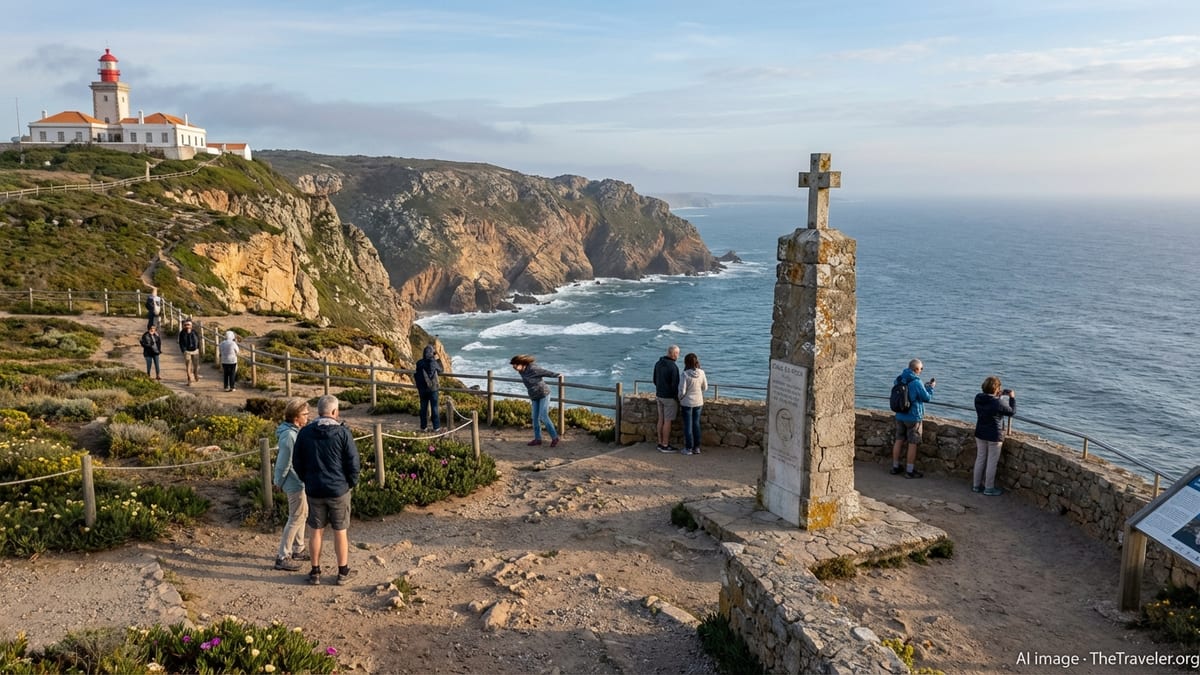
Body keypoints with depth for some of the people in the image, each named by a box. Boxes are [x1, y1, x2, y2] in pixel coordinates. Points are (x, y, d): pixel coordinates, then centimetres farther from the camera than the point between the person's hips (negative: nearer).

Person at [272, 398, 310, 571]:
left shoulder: (294, 430, 5)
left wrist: (278, 477, 18)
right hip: (295, 482, -10)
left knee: (302, 514, 20)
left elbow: (282, 459, 14)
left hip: (299, 480, 10)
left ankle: (298, 549, 33)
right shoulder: (289, 435, -25)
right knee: (296, 518, -1)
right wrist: (279, 481, -7)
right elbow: (284, 462, -18)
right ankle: (282, 557, 8)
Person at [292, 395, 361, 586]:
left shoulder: (305, 432, -1)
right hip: (339, 489, -3)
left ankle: (315, 572, 22)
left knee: (315, 531, 13)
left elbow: (297, 462, 5)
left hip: (314, 490, 3)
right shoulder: (342, 432, -13)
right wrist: (351, 482, 4)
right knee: (340, 531, 9)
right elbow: (353, 462, -12)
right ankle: (343, 572, 18)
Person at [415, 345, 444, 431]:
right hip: (433, 388, -2)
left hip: (422, 389, 2)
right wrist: (438, 359, 11)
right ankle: (436, 427, 8)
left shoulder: (419, 363, -5)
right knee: (434, 407, 5)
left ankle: (423, 427, 15)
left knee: (423, 407, 10)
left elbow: (417, 376, 3)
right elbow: (441, 371, 6)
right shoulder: (434, 363, -13)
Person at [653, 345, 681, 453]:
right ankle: (665, 446, 5)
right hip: (670, 397, -8)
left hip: (659, 395, 8)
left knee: (661, 420, 13)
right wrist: (677, 398, -8)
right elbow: (675, 385, -20)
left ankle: (660, 443, 20)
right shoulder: (673, 367, -21)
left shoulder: (658, 364, 4)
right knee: (667, 421, 0)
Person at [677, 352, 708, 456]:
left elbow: (682, 391, -17)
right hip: (698, 402, 4)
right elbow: (705, 388, 4)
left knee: (688, 425, 6)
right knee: (696, 424, 14)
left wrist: (680, 400, 1)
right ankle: (696, 447, 20)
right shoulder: (701, 373, -6)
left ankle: (688, 448, 13)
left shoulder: (685, 374, -19)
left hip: (687, 403, -4)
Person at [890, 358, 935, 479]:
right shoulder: (916, 382, -20)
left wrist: (924, 386, 18)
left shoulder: (899, 379, 2)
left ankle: (895, 467, 23)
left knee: (899, 441, 15)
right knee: (912, 444, 2)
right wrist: (930, 387, 8)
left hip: (900, 416, 7)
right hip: (913, 417, -7)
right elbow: (927, 398, -8)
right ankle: (910, 471, 7)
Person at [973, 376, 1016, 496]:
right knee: (992, 462, 6)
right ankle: (989, 488, 14)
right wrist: (1012, 398, 8)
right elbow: (1012, 411, -5)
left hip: (980, 434, 6)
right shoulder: (998, 403, -23)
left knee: (980, 459, 17)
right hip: (994, 436, -6)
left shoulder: (978, 398, -5)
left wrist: (997, 396, 17)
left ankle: (976, 485, 25)